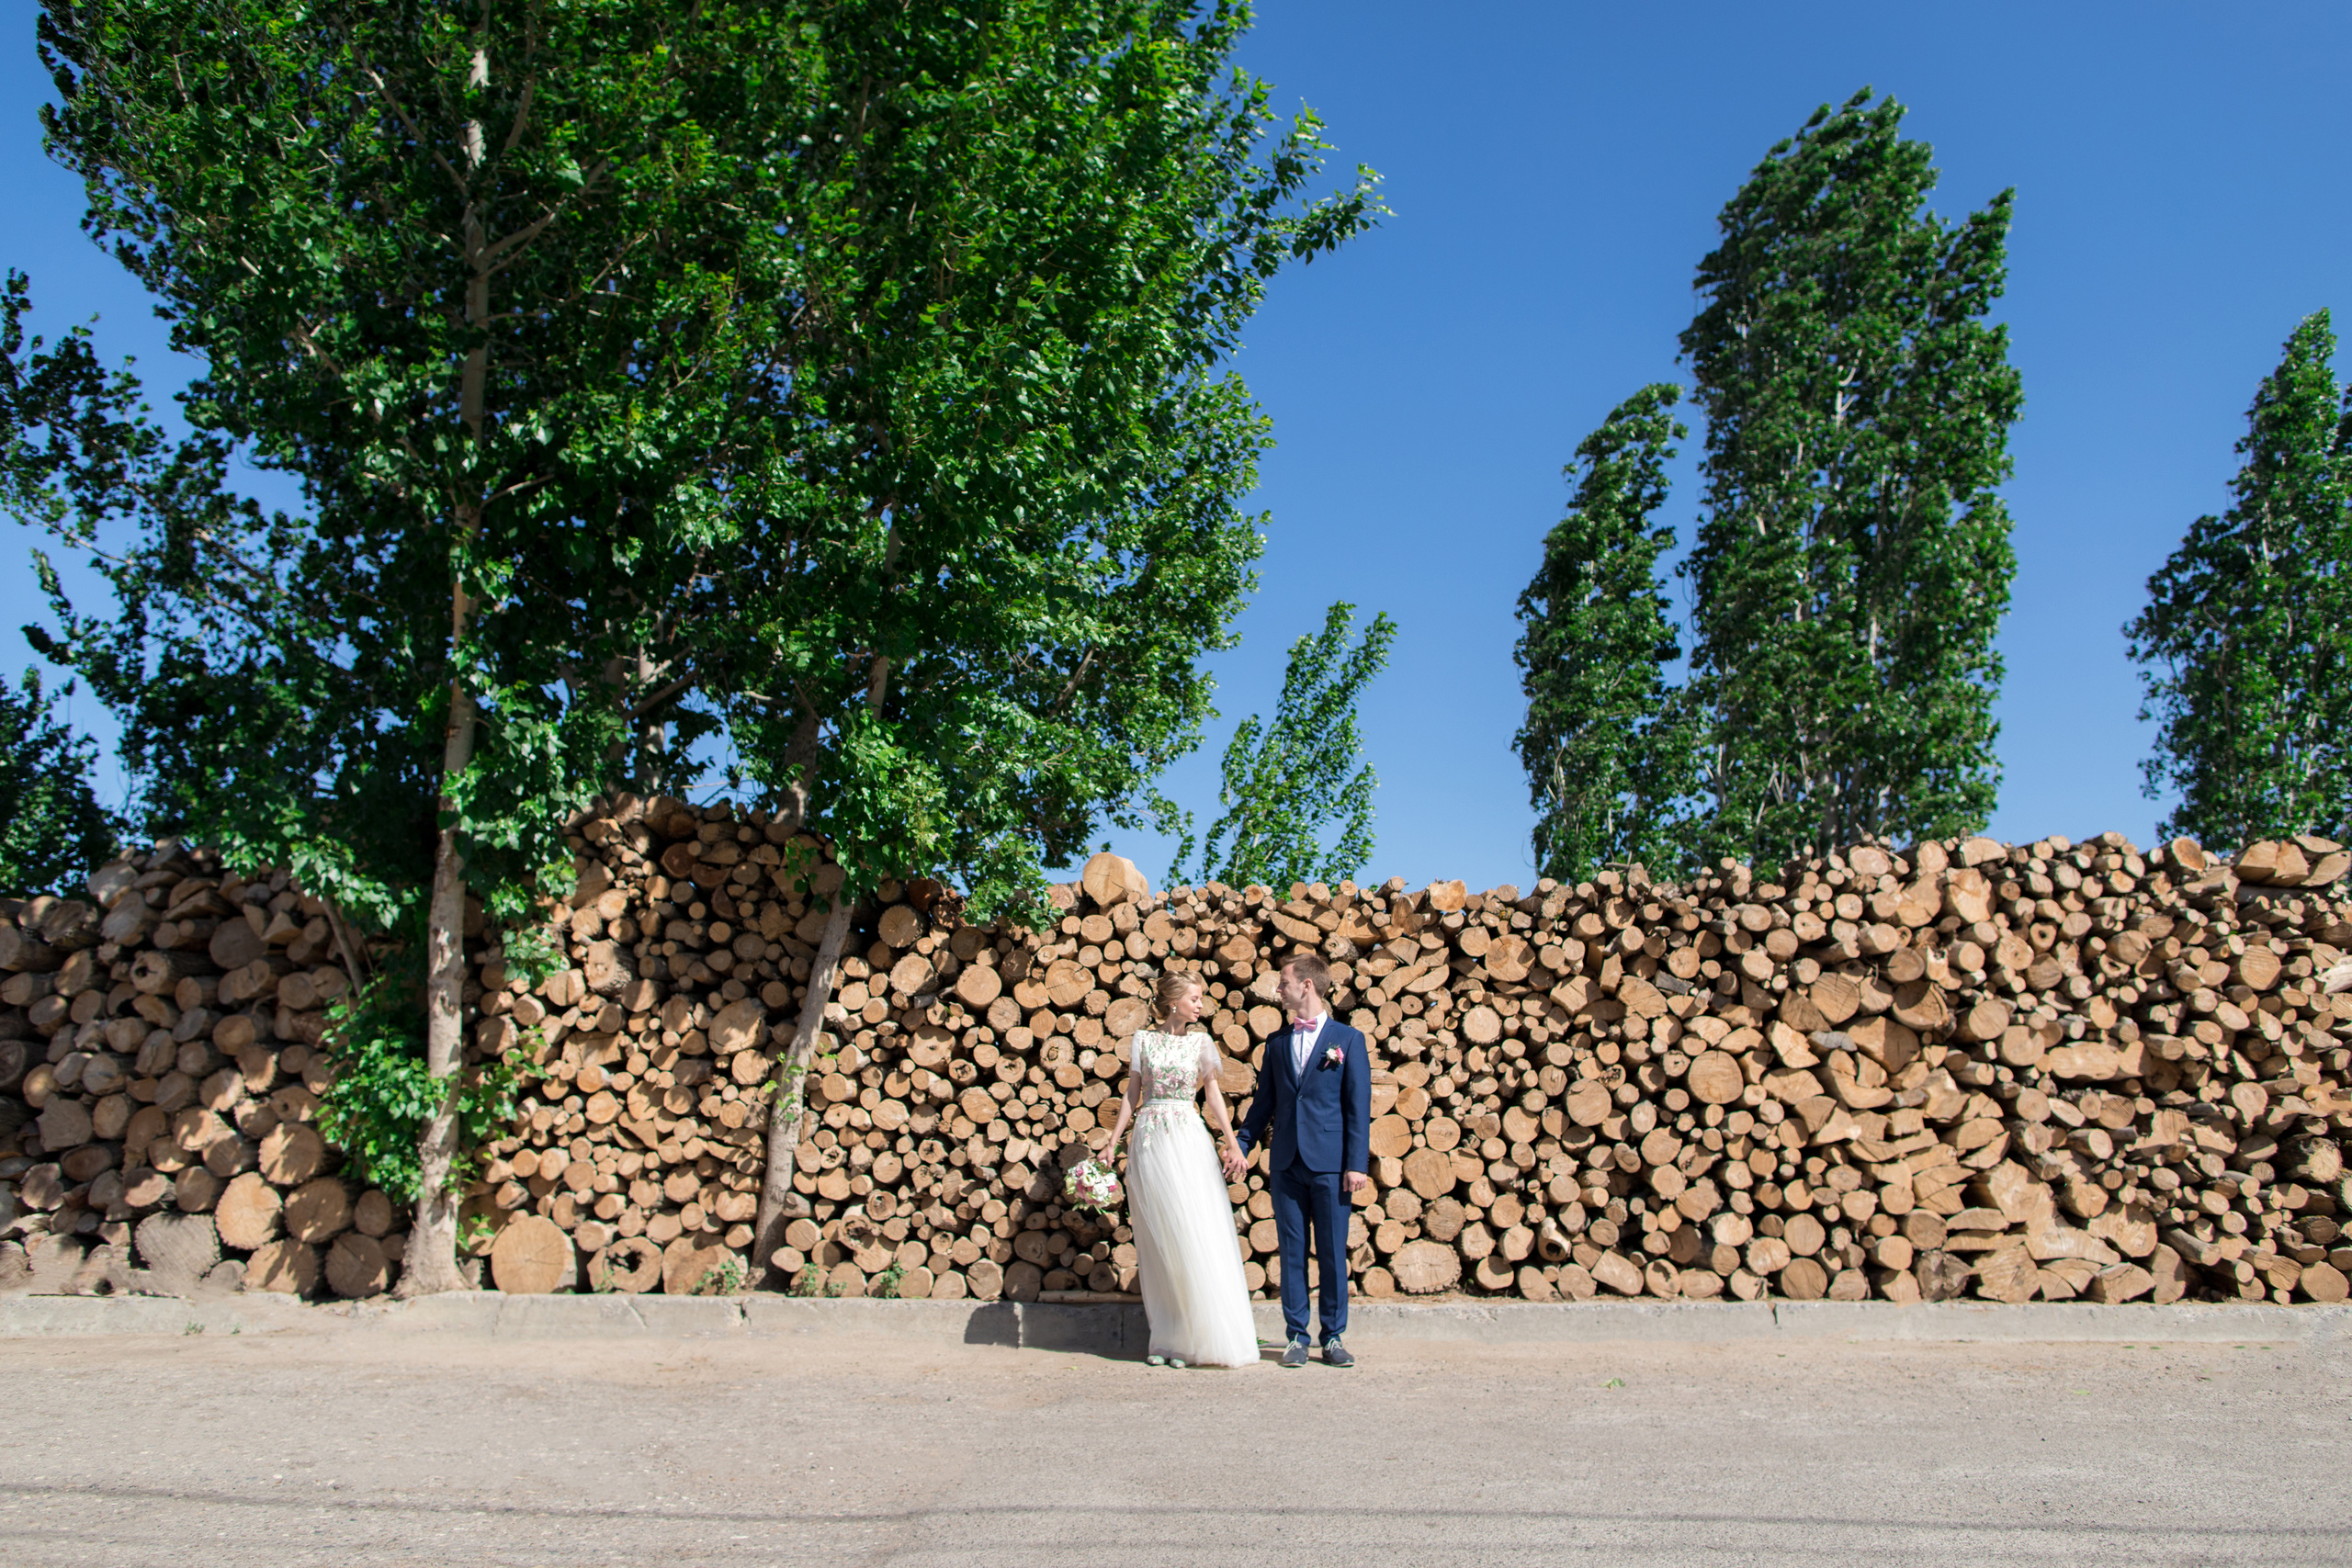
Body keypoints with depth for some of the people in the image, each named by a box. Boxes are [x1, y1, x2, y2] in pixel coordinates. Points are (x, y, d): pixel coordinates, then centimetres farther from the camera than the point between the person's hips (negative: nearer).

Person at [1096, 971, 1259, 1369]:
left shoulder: (1200, 1041, 6)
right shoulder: (1143, 1040, 6)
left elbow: (1213, 1094, 6)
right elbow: (1132, 1095, 8)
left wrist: (1232, 1142, -4)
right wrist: (1112, 1142, 3)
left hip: (1188, 1140, 0)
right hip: (1149, 1140, 1)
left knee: (1197, 1238, -6)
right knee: (1158, 1243, 3)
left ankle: (1196, 1339, 0)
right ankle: (1167, 1339, 10)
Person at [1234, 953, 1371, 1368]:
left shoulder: (1348, 1039, 2)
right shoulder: (1277, 1043, 13)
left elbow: (1359, 1106, -2)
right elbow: (1263, 1103, 16)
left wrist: (1357, 1163, -8)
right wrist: (1239, 1147, 9)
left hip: (1330, 1163, -3)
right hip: (1286, 1163, 3)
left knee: (1332, 1252, 2)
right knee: (1292, 1252, 5)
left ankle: (1334, 1338, 13)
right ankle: (1296, 1337, 12)